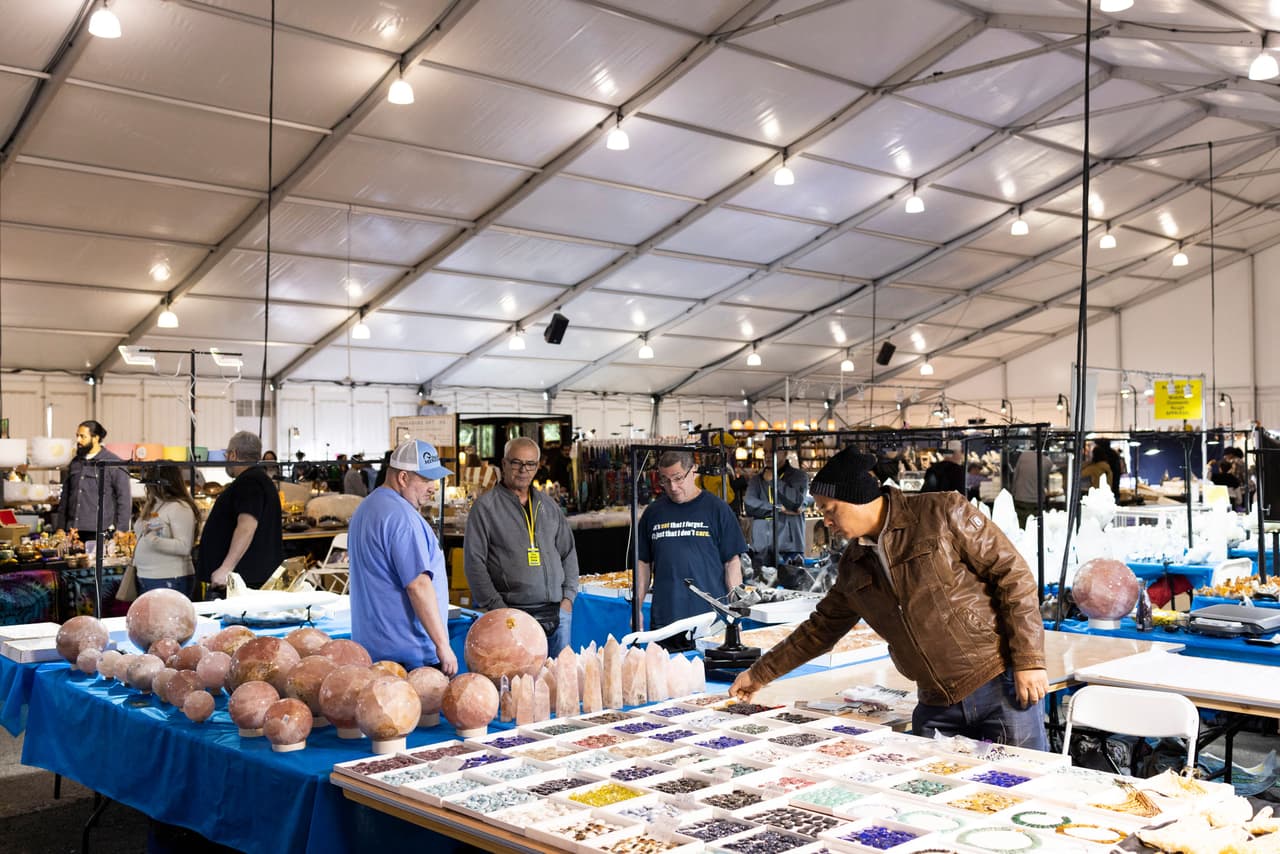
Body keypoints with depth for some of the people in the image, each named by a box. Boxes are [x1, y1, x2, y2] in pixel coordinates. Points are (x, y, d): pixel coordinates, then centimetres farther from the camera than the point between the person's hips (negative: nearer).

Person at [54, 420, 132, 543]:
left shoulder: (114, 463, -1)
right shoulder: (75, 463, 17)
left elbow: (124, 499, -3)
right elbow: (65, 497, 20)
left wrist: (120, 530, -9)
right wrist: (60, 528, 13)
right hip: (73, 531, 5)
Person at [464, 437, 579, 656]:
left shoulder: (549, 506, 15)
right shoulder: (486, 506, -1)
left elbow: (568, 553, 20)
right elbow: (474, 563, -5)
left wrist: (568, 596, 7)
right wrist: (497, 608, -10)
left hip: (557, 613, 5)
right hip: (513, 615, -5)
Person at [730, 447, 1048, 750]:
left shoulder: (943, 513, -8)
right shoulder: (854, 565, 10)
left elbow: (1012, 575, -8)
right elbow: (821, 628, 21)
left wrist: (1029, 660, -13)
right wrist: (760, 674, 22)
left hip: (1000, 686, -5)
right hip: (935, 706, 5)